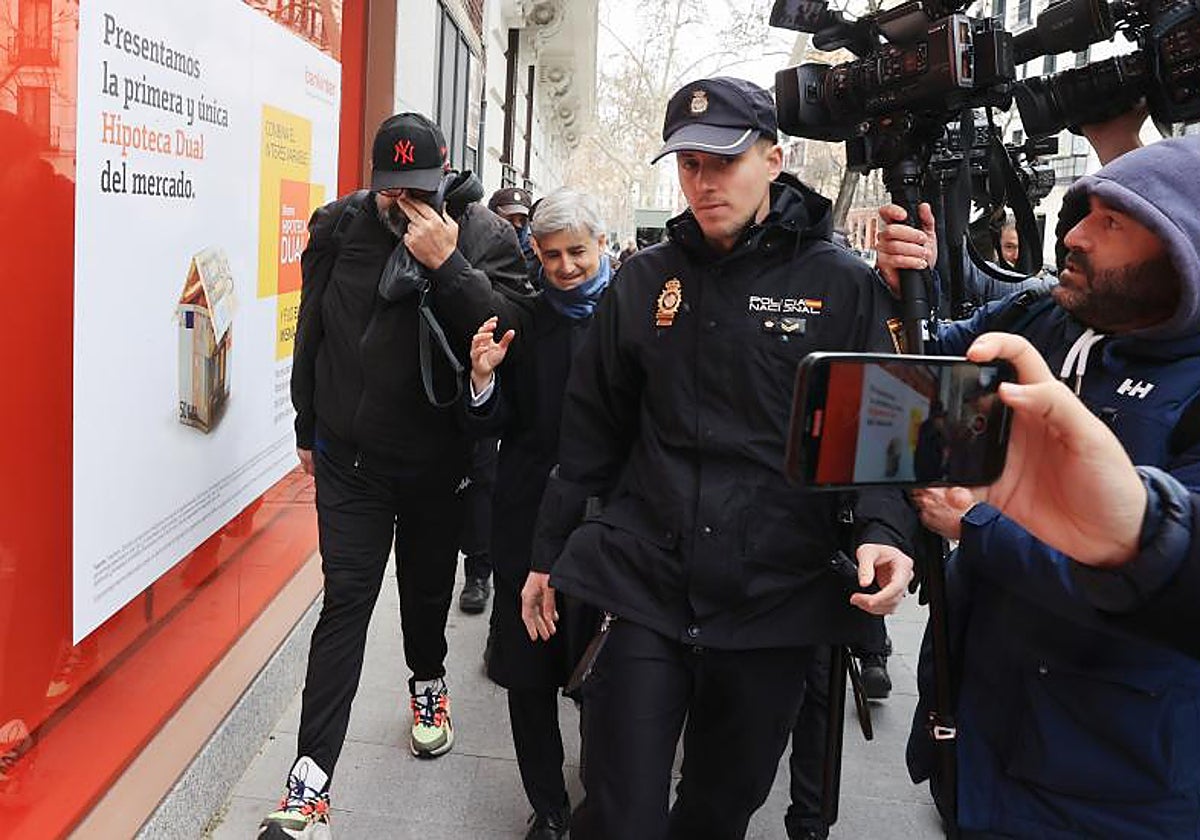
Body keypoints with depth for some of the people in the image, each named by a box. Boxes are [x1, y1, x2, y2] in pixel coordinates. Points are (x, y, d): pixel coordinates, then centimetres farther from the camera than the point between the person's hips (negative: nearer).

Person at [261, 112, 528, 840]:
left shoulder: (485, 235, -9)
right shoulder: (340, 226, -3)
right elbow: (312, 333, 8)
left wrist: (447, 265, -29)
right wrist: (309, 429, 13)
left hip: (437, 458, 0)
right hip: (350, 453, 1)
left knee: (428, 585, 17)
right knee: (346, 598, -2)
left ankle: (428, 683, 48)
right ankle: (312, 778, 3)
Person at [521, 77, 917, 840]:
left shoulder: (844, 285, -2)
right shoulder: (647, 279, 6)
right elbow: (594, 430, 10)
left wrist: (882, 535, -20)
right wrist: (549, 553, 11)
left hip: (775, 603, -1)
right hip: (643, 585, 1)